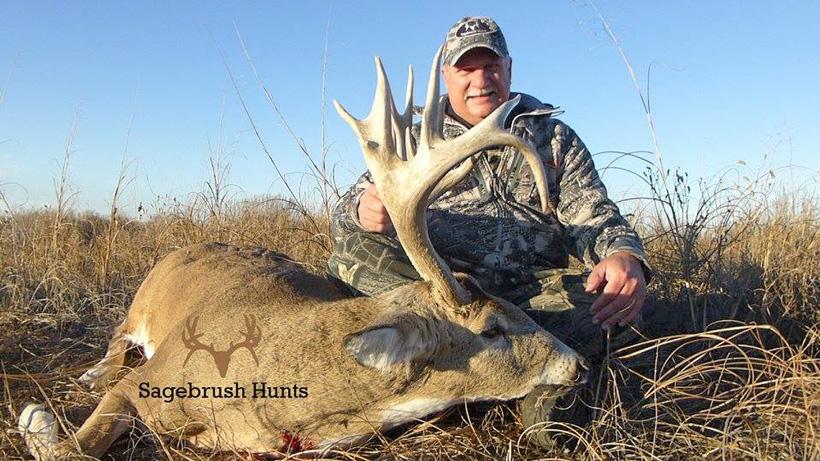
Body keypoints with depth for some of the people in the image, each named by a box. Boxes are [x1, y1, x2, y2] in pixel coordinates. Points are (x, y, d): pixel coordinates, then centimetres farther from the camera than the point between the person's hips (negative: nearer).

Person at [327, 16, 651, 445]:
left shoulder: (555, 137, 16)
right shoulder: (418, 141, 15)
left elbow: (592, 216, 6)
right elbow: (347, 210, 4)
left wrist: (624, 255, -20)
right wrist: (364, 210, -24)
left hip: (533, 291, 0)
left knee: (622, 292, -24)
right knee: (351, 249, -27)